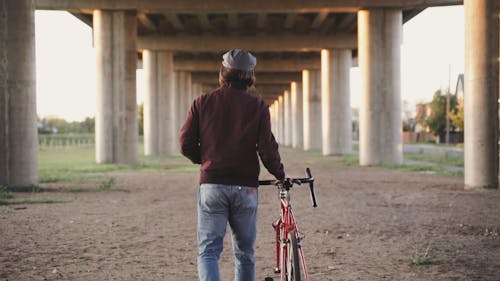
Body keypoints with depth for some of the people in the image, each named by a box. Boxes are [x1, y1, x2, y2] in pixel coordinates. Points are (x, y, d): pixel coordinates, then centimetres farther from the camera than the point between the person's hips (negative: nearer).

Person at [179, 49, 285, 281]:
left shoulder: (202, 103, 2)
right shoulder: (258, 106, -1)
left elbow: (186, 145, 0)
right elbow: (267, 148, -7)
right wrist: (280, 175, 10)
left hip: (211, 185, 0)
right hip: (245, 186, 0)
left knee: (208, 250, 0)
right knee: (244, 252, 14)